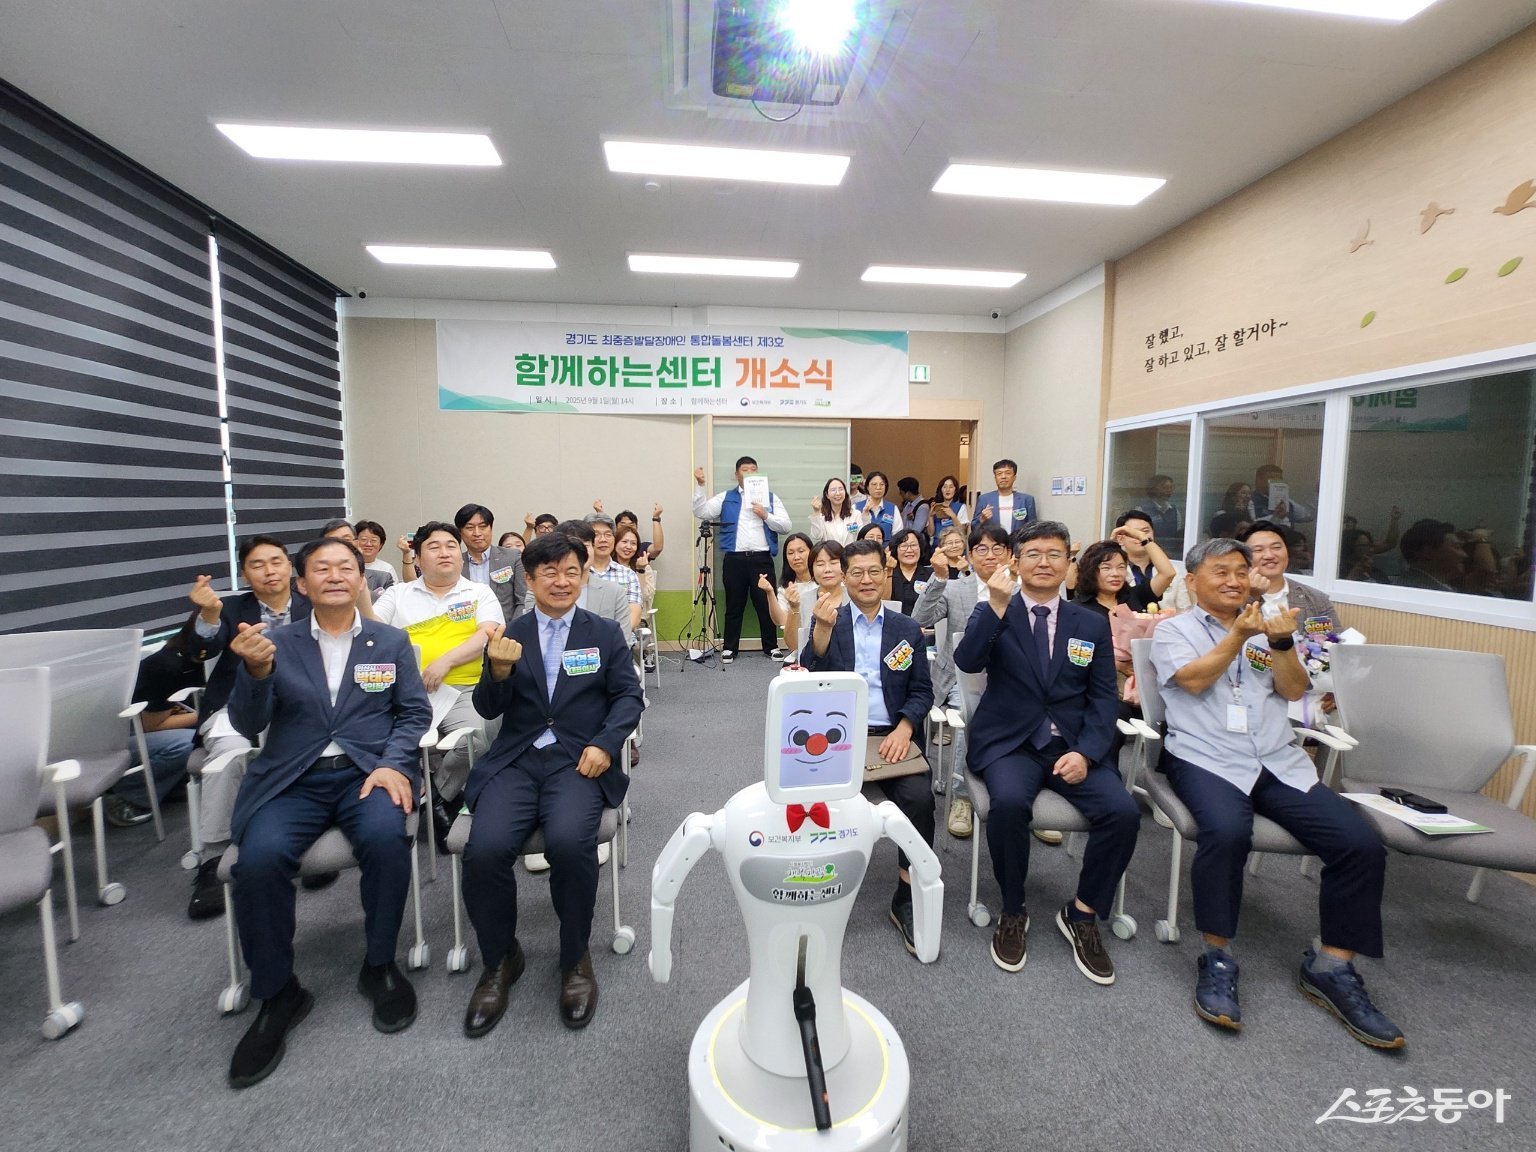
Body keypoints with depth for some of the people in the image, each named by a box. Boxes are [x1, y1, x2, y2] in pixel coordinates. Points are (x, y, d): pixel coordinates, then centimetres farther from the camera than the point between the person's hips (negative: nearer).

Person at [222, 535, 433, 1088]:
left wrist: (393, 763, -13)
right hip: (291, 778, 1)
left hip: (368, 770, -1)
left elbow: (415, 712, 5)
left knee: (385, 836, -31)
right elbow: (249, 726, 2)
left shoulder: (392, 642, 10)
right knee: (259, 857, -27)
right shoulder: (276, 643, 9)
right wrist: (254, 671, -18)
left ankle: (380, 964, -5)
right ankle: (278, 993, -2)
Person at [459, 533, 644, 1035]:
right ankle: (499, 960, 6)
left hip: (578, 761, -1)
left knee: (569, 842, -30)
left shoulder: (605, 633, 10)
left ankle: (575, 959, 0)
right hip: (515, 761, 2)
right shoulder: (509, 635, 11)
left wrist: (605, 743, -12)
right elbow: (487, 710, 7)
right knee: (484, 849, -24)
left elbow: (629, 696, 6)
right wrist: (499, 669, -15)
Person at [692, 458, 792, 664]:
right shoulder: (725, 498, 12)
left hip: (762, 559, 0)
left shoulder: (770, 498, 11)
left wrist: (766, 516, -10)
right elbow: (701, 512, 1)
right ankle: (729, 648, 18)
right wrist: (700, 485, -6)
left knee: (766, 604, 5)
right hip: (734, 559, 0)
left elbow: (786, 526, 4)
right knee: (734, 606, 7)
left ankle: (770, 647, 18)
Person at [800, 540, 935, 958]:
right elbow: (811, 679, -7)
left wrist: (904, 728, -12)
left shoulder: (907, 629, 12)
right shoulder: (826, 622, 8)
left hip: (890, 736, 1)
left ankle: (908, 898, -4)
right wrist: (823, 628, -23)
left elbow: (922, 691, 8)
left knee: (919, 796, -25)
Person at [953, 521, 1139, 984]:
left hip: (1073, 746, 3)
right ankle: (1012, 913, -3)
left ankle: (1082, 913, 5)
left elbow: (1104, 699, 6)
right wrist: (997, 606, -25)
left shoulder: (1092, 625, 11)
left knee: (1123, 811, -21)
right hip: (1009, 743, -2)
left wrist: (1085, 753, -10)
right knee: (1009, 803, -31)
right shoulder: (992, 613, 3)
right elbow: (966, 662, -15)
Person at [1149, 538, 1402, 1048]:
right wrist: (1238, 637, -15)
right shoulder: (1174, 629, 8)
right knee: (1227, 831, -34)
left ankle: (1331, 967, 3)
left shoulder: (1264, 627, 20)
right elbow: (1194, 680, -9)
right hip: (1206, 760, -5)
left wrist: (1282, 643, -8)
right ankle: (1217, 958, -14)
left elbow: (1294, 690, 9)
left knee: (1361, 843, -14)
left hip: (1279, 762, 5)